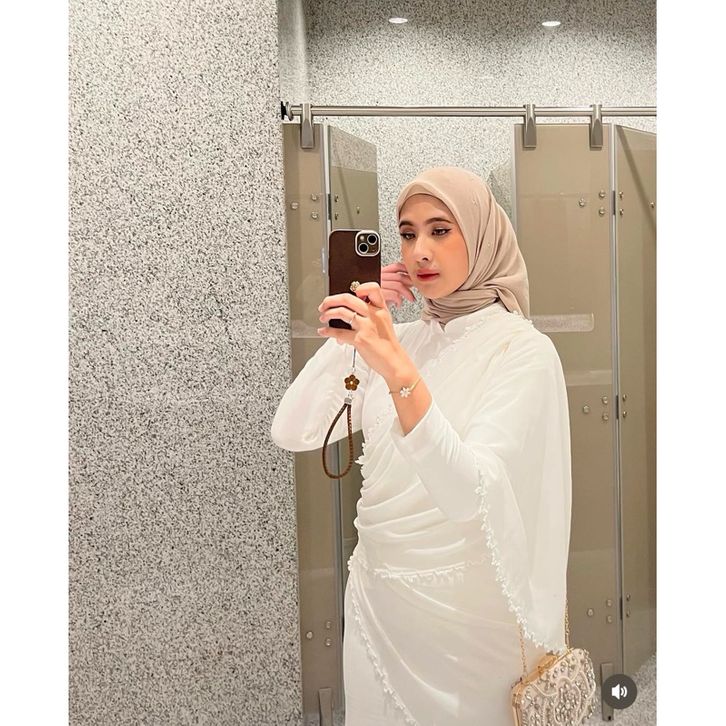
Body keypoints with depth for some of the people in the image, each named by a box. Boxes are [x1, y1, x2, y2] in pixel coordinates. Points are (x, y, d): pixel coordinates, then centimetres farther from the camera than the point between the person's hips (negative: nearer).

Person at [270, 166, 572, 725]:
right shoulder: (397, 340, 2)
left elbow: (468, 495, -27)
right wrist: (351, 331, -11)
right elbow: (291, 433, -4)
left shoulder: (523, 349, -15)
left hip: (467, 614, -5)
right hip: (376, 600, 5)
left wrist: (400, 373, -39)